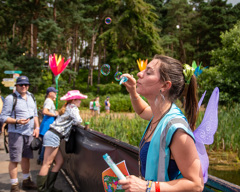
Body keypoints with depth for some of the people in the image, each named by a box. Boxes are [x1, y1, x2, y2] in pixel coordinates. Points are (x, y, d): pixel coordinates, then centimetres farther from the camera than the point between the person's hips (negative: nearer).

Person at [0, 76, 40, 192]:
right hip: (16, 133, -6)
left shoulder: (31, 97, 12)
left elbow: (35, 114, 21)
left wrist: (36, 127, 9)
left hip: (29, 133, 7)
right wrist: (17, 121, -23)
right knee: (14, 160, -3)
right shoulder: (10, 98, -10)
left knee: (26, 157, 17)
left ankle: (26, 181, 32)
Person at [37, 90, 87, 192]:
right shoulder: (73, 108, -6)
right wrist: (75, 121, 4)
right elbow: (78, 121, -15)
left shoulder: (67, 108, 22)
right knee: (47, 163, -8)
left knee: (59, 161, 12)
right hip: (53, 136, -10)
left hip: (52, 135, 10)